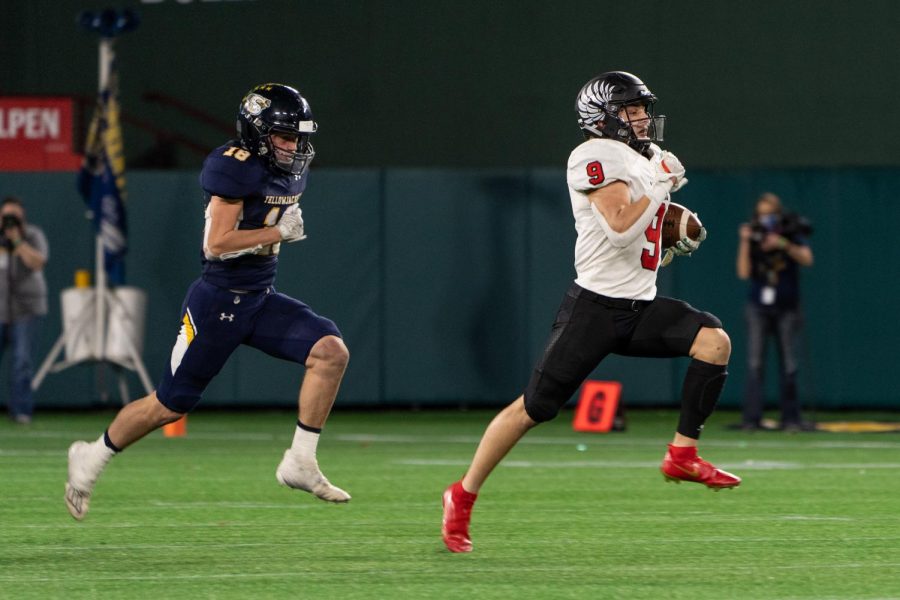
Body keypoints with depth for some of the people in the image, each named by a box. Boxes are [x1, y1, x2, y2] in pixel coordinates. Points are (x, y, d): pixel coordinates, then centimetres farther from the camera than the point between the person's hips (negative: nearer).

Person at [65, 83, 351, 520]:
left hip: (263, 301, 7)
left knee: (331, 352, -15)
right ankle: (91, 458, 25)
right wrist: (280, 232, -19)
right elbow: (217, 243, -24)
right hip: (218, 303, -7)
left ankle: (300, 464, -9)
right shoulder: (237, 168, -20)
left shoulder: (291, 172, 7)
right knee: (170, 405, 2)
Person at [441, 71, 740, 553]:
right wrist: (661, 185, -15)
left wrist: (678, 247, 8)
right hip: (595, 308, -8)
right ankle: (463, 497, 9)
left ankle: (682, 455, -6)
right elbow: (620, 229, -25)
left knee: (713, 341, -13)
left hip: (641, 307, 8)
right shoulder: (597, 157, -11)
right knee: (534, 408, -4)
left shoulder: (646, 161, 17)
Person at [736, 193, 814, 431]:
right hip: (758, 307, 0)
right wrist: (745, 244, -19)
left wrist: (784, 245, -29)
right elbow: (744, 273, -9)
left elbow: (807, 259, -17)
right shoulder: (752, 236, 0)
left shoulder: (792, 234, -1)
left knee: (789, 365, 2)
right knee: (755, 363, -7)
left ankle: (790, 418, 7)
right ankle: (752, 418, -8)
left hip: (787, 307, 0)